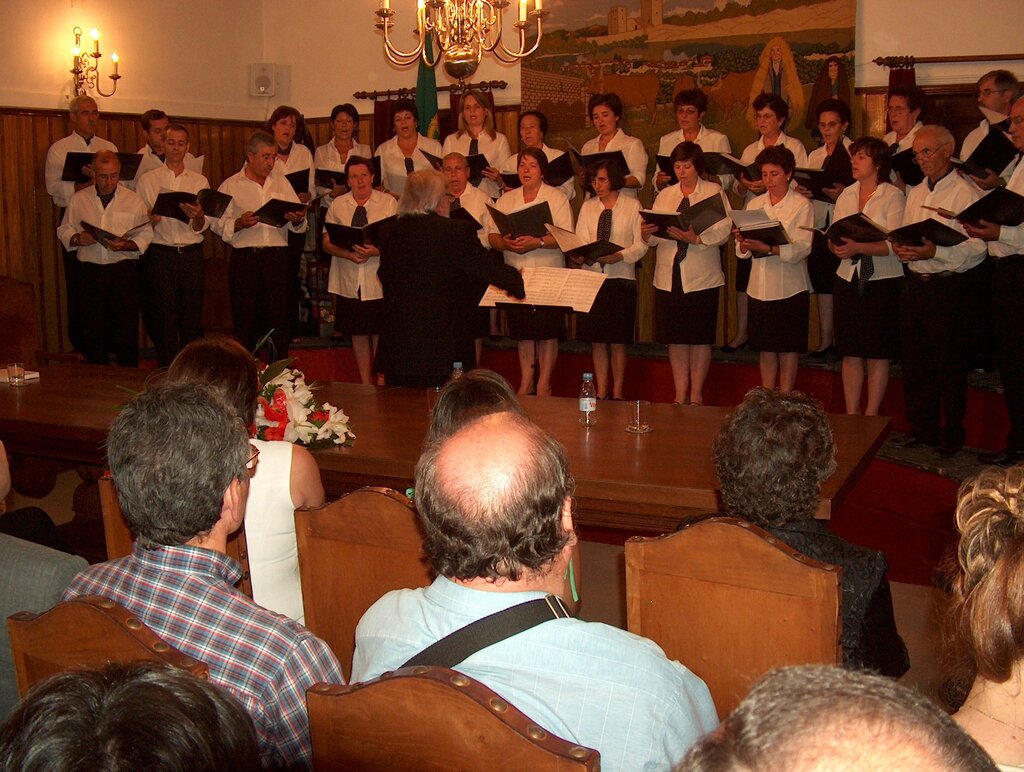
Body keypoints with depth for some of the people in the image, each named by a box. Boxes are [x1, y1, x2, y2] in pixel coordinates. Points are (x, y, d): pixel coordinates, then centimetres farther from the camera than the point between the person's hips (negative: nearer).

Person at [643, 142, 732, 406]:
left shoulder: (714, 192, 3)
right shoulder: (665, 195, 14)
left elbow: (723, 231, -11)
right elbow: (655, 236, 7)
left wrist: (695, 238, -26)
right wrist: (647, 233, -16)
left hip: (701, 277, -3)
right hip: (669, 276, 3)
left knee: (700, 338, 2)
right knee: (675, 337, 5)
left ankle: (696, 395, 12)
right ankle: (680, 394, 14)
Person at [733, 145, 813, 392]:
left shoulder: (802, 205, -2)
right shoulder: (754, 204, 11)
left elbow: (802, 248, -16)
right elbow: (743, 252, 5)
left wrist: (768, 248, -29)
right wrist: (742, 242, -18)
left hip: (790, 287, -4)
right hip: (760, 287, 4)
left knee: (788, 347, 2)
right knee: (766, 348, 9)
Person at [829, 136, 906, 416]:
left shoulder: (893, 196, -6)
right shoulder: (846, 195, 11)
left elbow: (893, 244, -15)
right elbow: (834, 239, 9)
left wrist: (858, 248, -27)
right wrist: (837, 246, -13)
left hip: (883, 281, -5)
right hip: (848, 280, 5)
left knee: (878, 353, 2)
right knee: (850, 352, 7)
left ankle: (871, 417, 11)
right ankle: (851, 414, 16)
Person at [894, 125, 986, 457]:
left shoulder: (966, 193, -9)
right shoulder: (916, 194, 15)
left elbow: (977, 249, -17)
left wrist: (934, 252, -26)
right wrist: (901, 248, -3)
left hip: (947, 287, -7)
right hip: (914, 285, 7)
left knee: (949, 366, 2)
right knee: (914, 363, 13)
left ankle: (952, 434, 15)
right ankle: (922, 428, 26)